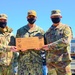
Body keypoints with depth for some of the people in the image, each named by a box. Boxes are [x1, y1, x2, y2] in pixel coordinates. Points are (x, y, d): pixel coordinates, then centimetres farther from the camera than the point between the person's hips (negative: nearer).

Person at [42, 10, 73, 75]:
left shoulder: (66, 28, 2)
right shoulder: (48, 31, 17)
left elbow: (65, 41, -15)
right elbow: (44, 43, 23)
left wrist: (50, 46, -15)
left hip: (63, 60, -5)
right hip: (50, 61, 5)